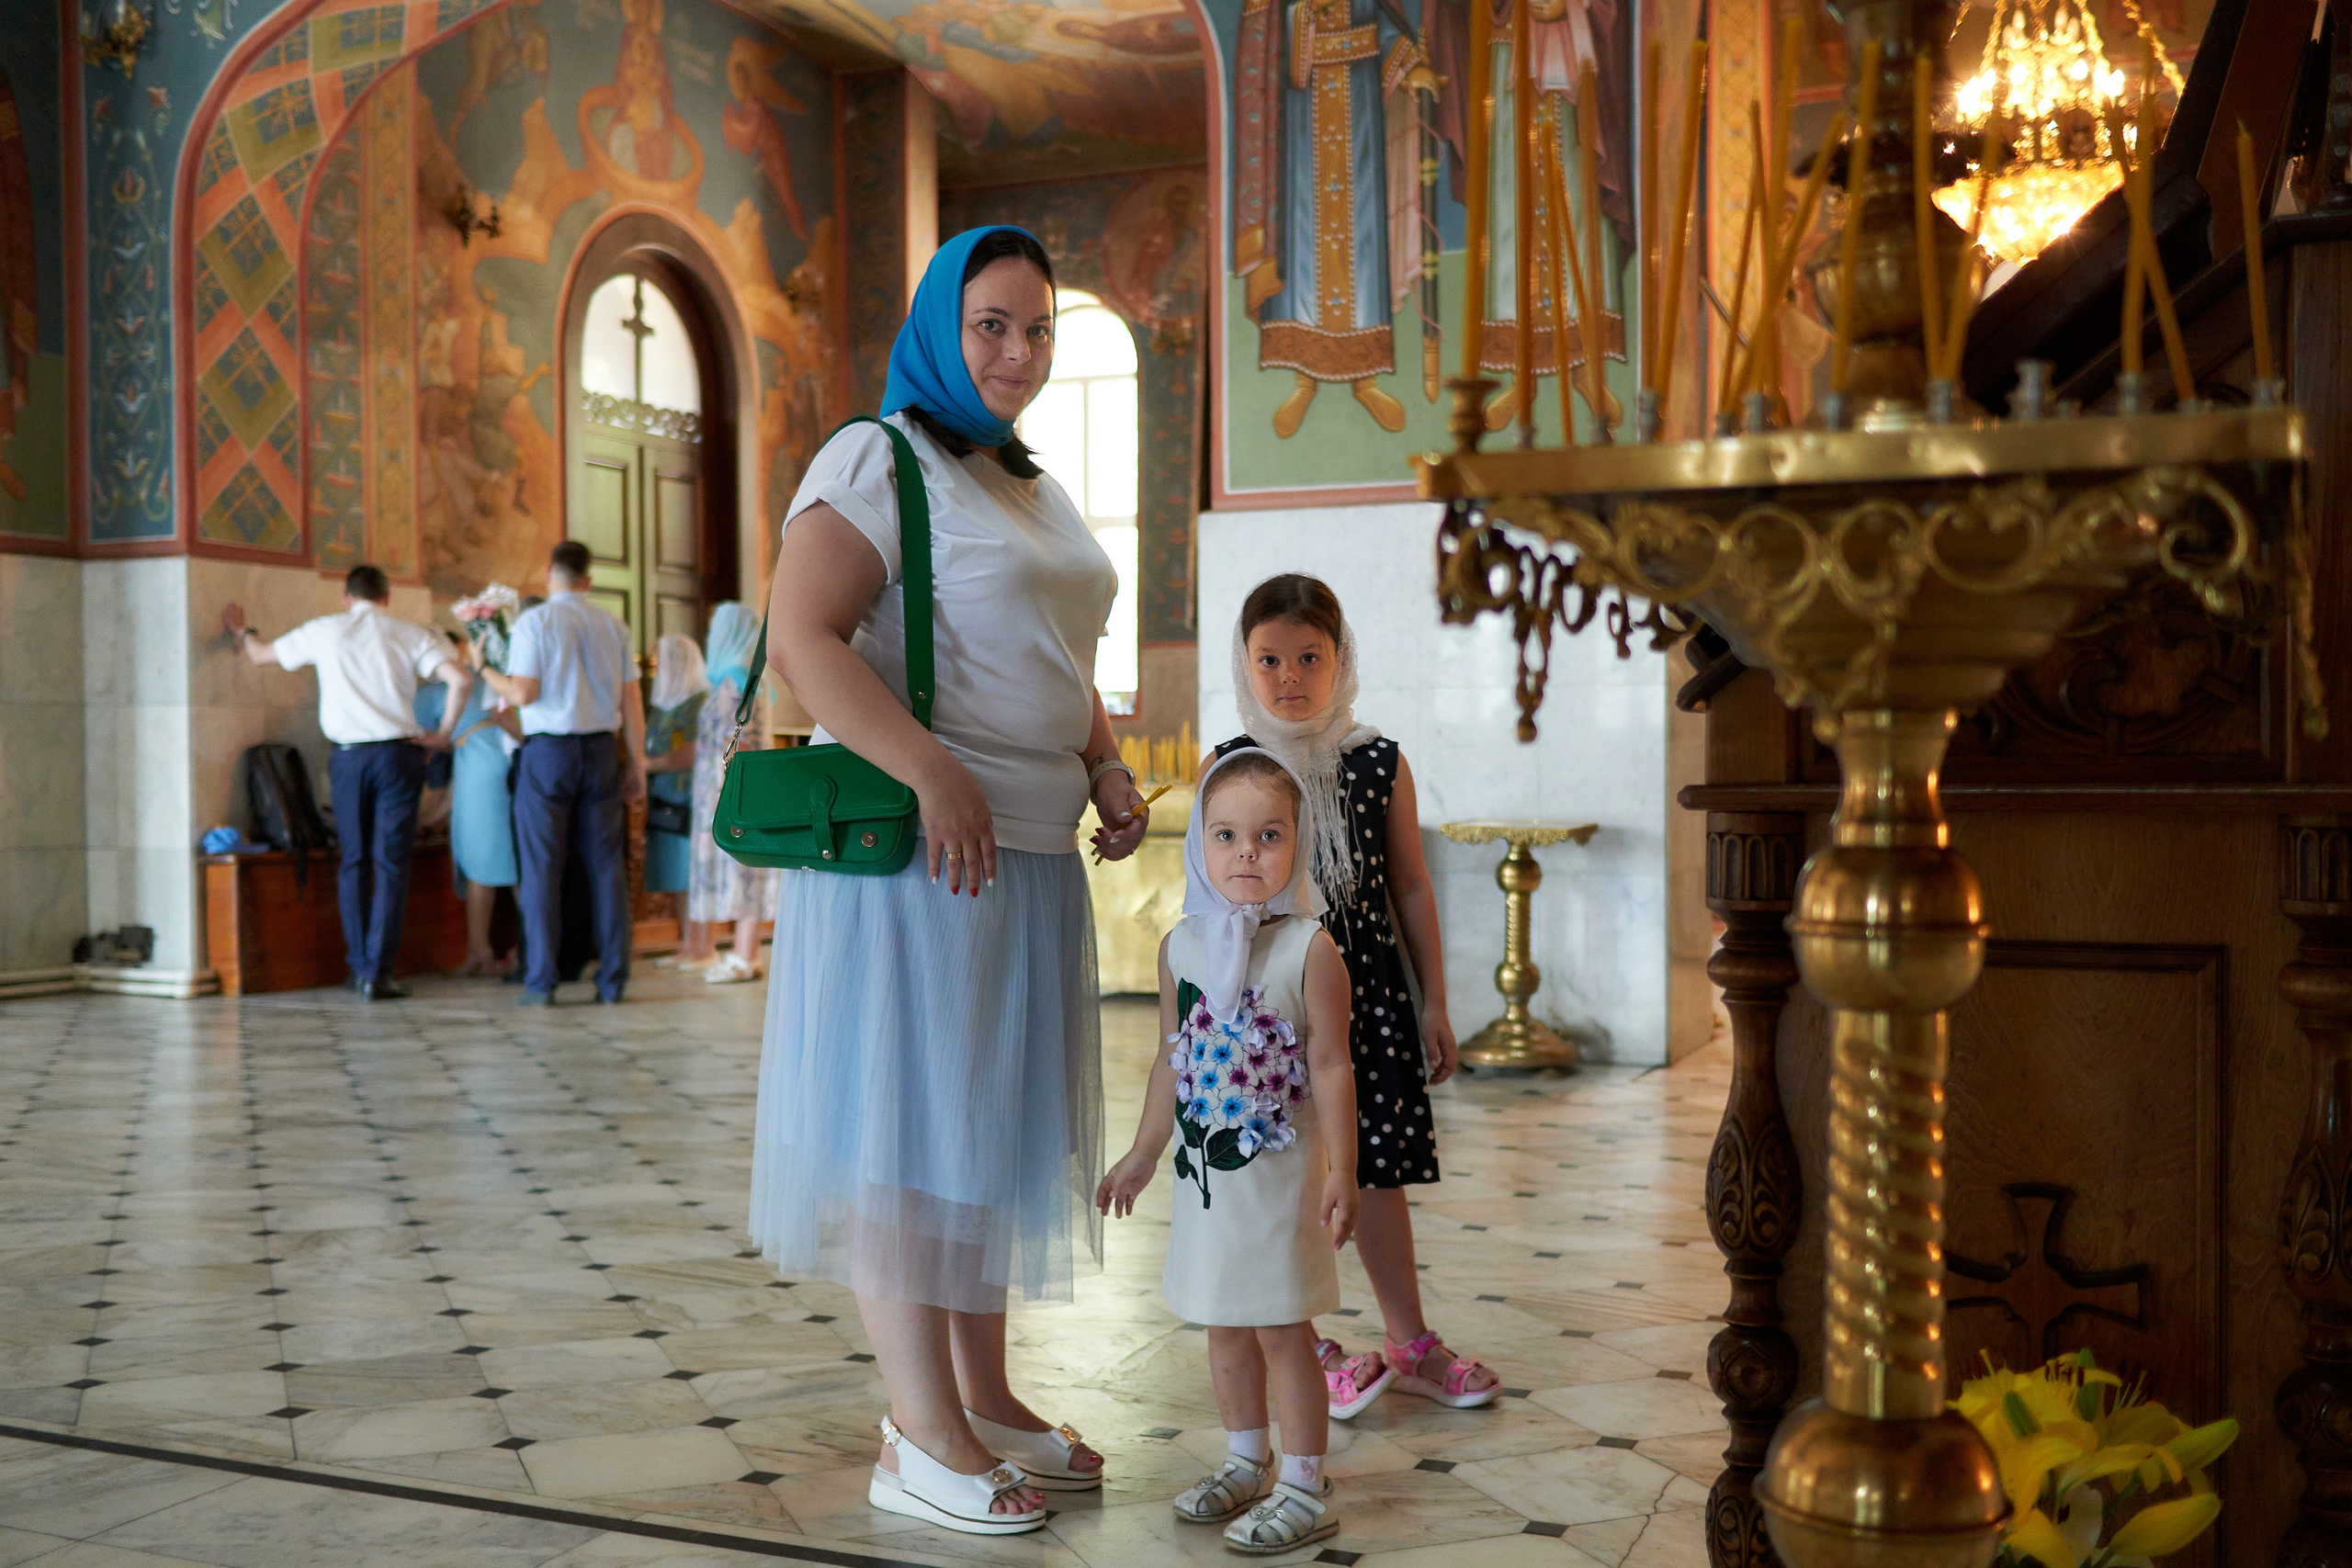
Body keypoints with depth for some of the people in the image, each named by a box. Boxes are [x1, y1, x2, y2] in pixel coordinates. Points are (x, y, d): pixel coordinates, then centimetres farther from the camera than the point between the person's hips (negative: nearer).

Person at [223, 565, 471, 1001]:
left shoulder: (325, 630, 7)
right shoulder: (410, 636, 4)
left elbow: (261, 654, 22)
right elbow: (460, 679, -10)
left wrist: (242, 631, 44)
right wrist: (443, 734, 1)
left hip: (348, 755, 2)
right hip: (399, 752, -1)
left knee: (354, 862, 13)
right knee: (391, 863, -1)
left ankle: (358, 967, 16)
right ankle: (377, 973, -4)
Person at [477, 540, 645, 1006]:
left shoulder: (534, 621, -4)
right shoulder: (613, 627, 8)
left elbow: (523, 693, -10)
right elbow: (632, 702, 6)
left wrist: (483, 669, 8)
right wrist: (637, 765, 12)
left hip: (548, 751, -3)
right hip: (601, 749, 3)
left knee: (542, 867, 1)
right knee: (606, 865, 6)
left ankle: (541, 984, 1)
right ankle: (613, 980, 6)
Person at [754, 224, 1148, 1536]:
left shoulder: (1039, 490, 21)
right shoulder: (877, 461, -5)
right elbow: (805, 639, -16)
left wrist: (1106, 768, 9)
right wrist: (935, 774, -26)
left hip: (1034, 852, 9)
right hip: (913, 847, -8)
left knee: (996, 1121, 13)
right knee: (907, 1122, -3)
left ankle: (986, 1399, 25)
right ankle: (921, 1438, 7)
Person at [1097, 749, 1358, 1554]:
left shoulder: (1309, 949, -13)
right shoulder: (1181, 945, 2)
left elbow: (1332, 1067, -11)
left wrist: (1341, 1170, -14)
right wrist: (1143, 1155, 16)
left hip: (1278, 1171, -5)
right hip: (1204, 1170, 5)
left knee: (1281, 1329, 2)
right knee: (1225, 1325, 17)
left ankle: (1305, 1487, 16)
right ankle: (1246, 1463, 34)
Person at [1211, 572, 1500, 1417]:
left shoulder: (1381, 764, 1)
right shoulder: (1231, 767, -3)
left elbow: (1410, 886, 7)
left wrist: (1434, 1001, 7)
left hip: (1367, 987, 2)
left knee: (1380, 1164, 9)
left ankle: (1408, 1342, 23)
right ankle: (1303, 1345, 20)